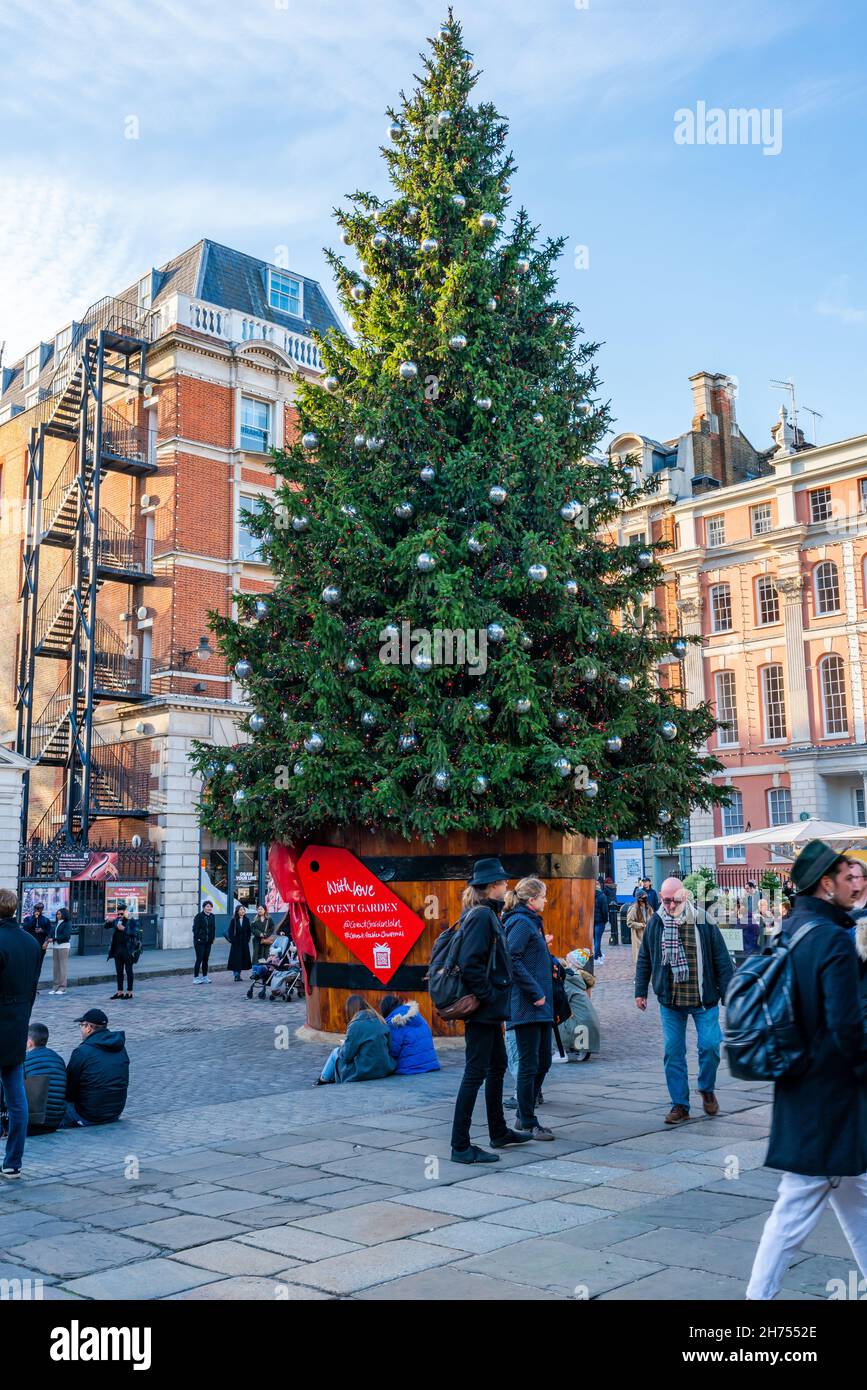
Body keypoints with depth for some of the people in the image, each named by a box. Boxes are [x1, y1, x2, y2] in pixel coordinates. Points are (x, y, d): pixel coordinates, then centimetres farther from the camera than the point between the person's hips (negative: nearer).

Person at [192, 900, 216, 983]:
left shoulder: (212, 916, 9)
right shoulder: (199, 916, -9)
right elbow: (195, 928, -11)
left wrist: (212, 939, 7)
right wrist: (197, 938, -15)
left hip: (208, 942, 6)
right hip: (200, 941, -6)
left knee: (205, 960, 10)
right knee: (199, 959, -6)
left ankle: (204, 977, 17)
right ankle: (196, 978, 0)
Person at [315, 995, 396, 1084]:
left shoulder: (356, 1025, -15)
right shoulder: (381, 1021, 3)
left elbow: (346, 1056, -12)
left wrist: (343, 1045, 12)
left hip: (364, 1073, -6)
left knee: (336, 1052, 17)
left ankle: (323, 1080, 35)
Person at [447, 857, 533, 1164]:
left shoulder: (486, 914, 13)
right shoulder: (481, 915, -18)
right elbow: (470, 963, -25)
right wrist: (486, 996, -19)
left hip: (490, 1010, 11)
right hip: (484, 1009, -11)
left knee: (497, 1067, 20)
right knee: (475, 1073, -6)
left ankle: (499, 1132, 34)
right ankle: (461, 1147, -1)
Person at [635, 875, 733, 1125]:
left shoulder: (703, 923, -7)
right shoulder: (655, 924, -1)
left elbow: (722, 961, -3)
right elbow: (644, 960, 10)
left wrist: (728, 995, -5)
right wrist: (640, 991, 10)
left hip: (704, 1000, -2)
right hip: (669, 1001, 2)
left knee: (710, 1046, -6)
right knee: (673, 1053, 4)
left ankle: (707, 1089, 23)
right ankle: (680, 1105, 16)